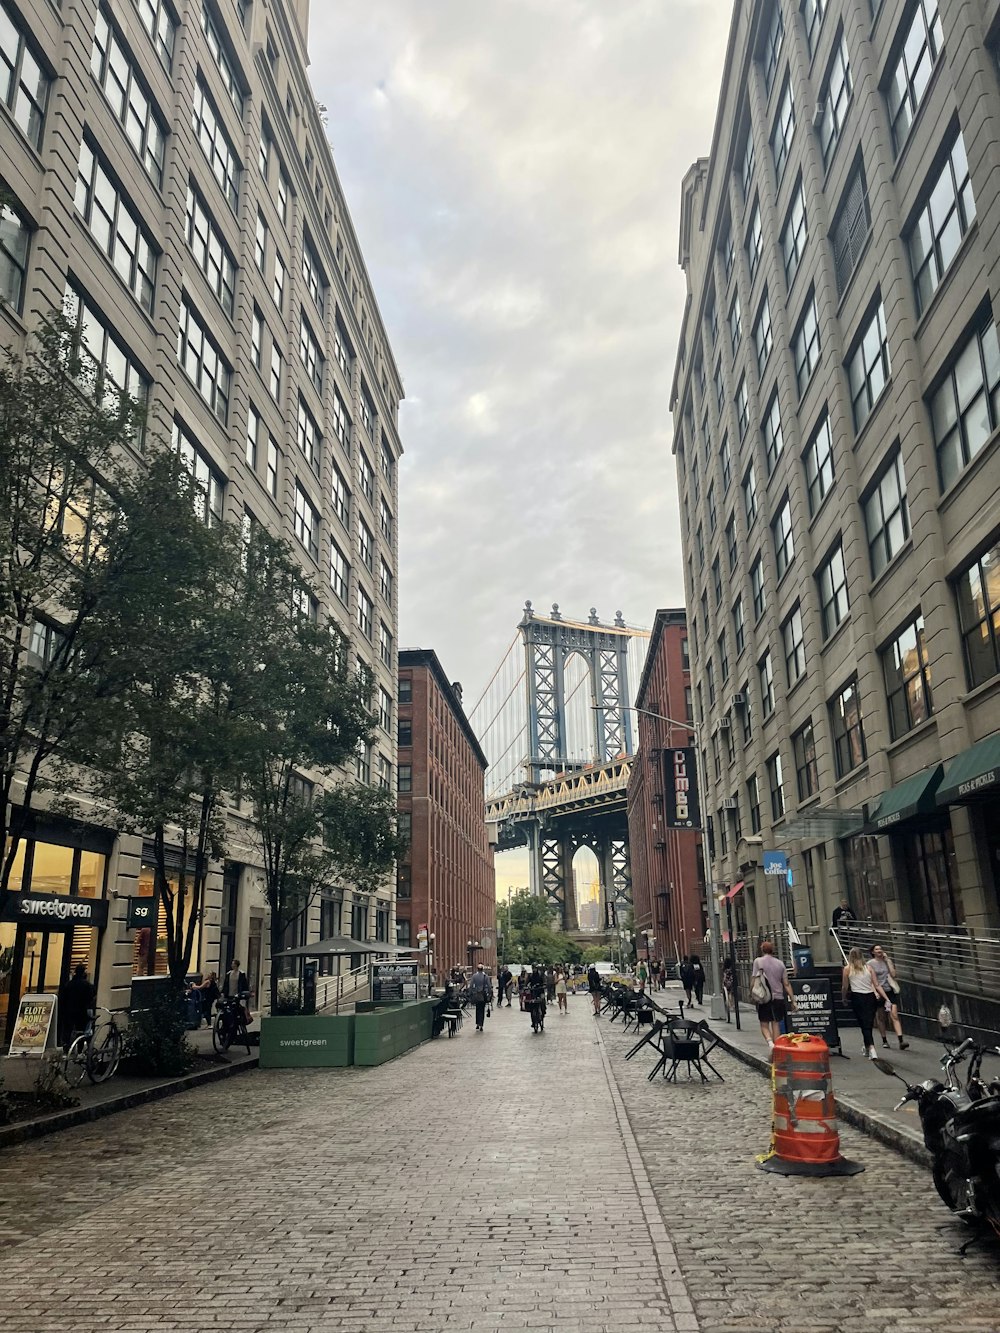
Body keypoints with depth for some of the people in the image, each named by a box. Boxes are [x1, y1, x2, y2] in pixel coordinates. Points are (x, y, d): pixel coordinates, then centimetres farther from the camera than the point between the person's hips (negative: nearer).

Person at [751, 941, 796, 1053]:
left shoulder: (758, 961, -4)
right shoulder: (780, 963, 7)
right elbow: (786, 984, 7)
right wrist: (793, 1000, 10)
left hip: (764, 998, -3)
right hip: (778, 997, 3)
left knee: (764, 1025, 5)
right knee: (776, 1024, 10)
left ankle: (770, 1042, -20)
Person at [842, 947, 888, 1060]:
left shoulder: (847, 968, 1)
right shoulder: (869, 967, 6)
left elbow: (845, 987, 4)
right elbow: (877, 985, 0)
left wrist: (844, 998, 20)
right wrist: (886, 998, 2)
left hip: (857, 997, -3)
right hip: (870, 997, 3)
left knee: (864, 1025, 1)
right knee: (869, 1024, 14)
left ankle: (871, 1048, -17)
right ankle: (867, 1049, 26)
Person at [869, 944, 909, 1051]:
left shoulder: (888, 961, 8)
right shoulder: (871, 963, -1)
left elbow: (893, 974, -3)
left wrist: (887, 960, -5)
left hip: (890, 991, 2)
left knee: (894, 1016, -9)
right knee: (881, 1018, 6)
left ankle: (901, 1041, -14)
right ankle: (884, 1040, 19)